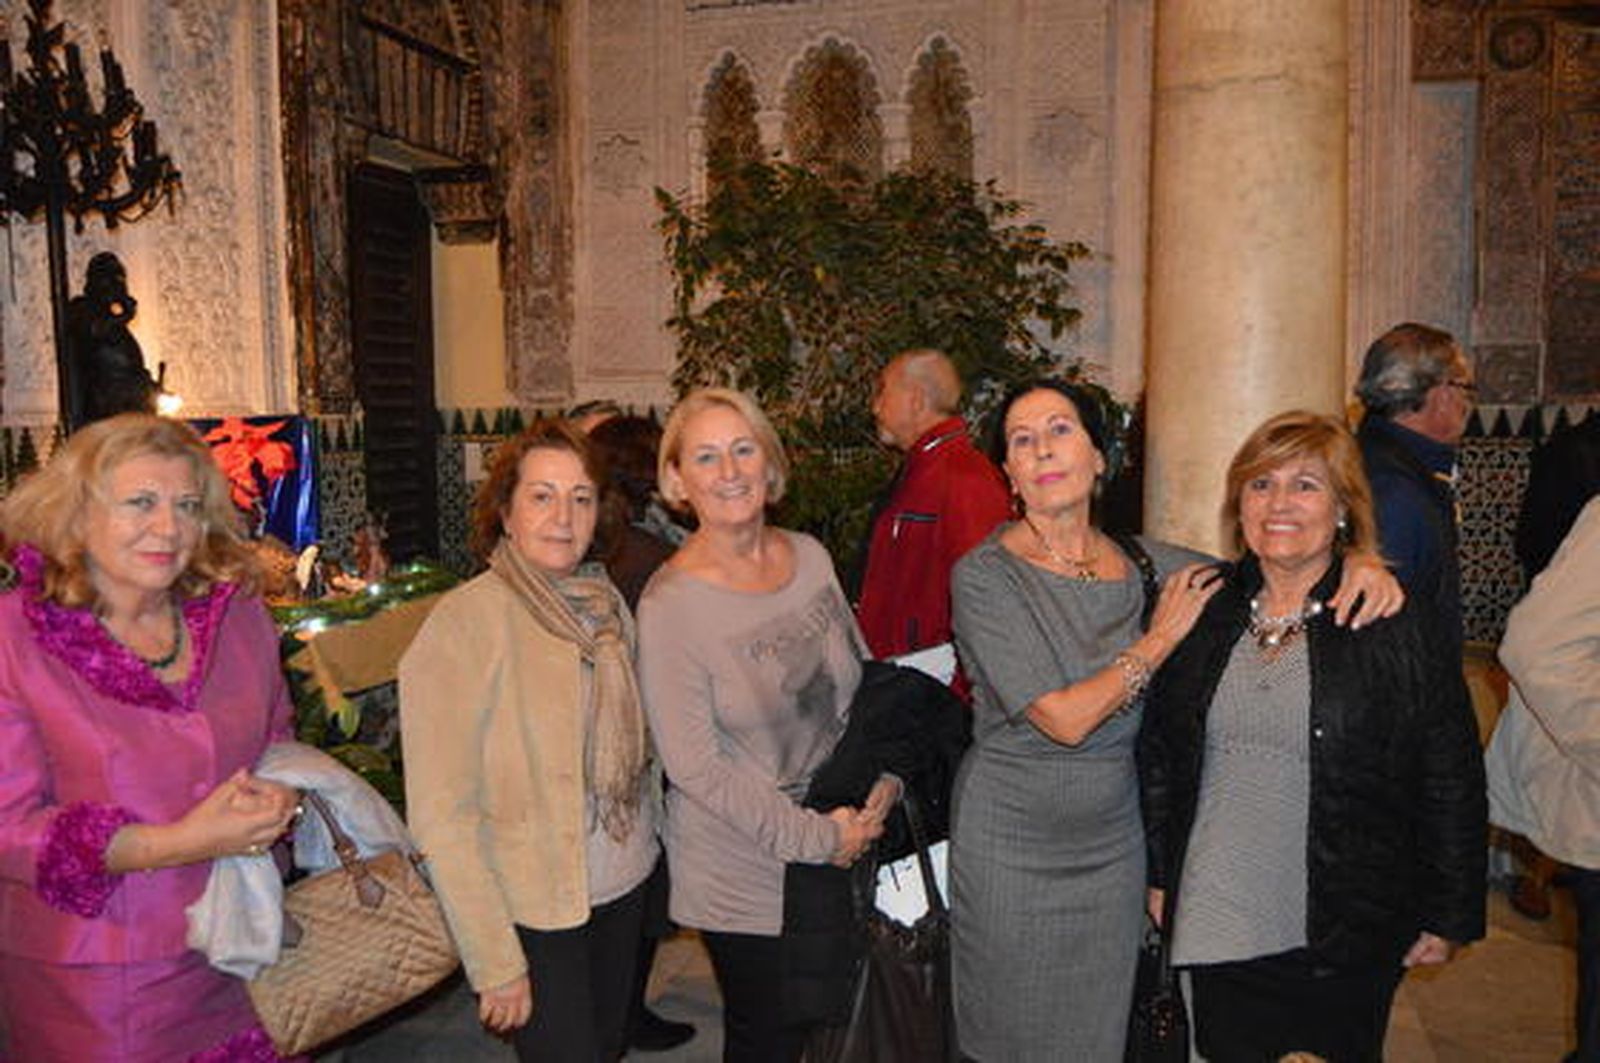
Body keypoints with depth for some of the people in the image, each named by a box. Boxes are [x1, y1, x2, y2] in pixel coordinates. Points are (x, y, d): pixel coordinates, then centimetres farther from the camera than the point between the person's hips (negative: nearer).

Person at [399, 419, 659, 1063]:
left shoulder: (606, 604, 0)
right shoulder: (465, 621, -19)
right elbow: (440, 816, -20)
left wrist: (650, 839, 7)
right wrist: (495, 961, -19)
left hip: (625, 888, 6)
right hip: (533, 912, -6)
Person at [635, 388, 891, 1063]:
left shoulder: (810, 557, -1)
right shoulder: (670, 603, -19)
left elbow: (865, 679, 10)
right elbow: (695, 767, -19)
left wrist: (881, 782, -4)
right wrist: (816, 838, -16)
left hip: (842, 847, 6)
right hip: (744, 873, -5)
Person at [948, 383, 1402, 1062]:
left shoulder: (1143, 564, 0)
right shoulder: (984, 576, -14)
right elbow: (1065, 718, -21)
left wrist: (1361, 567, -11)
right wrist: (1163, 636, -13)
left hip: (1114, 840, 4)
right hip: (1012, 842, -4)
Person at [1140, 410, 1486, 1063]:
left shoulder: (1402, 626, -6)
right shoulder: (1202, 614, 2)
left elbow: (1453, 783, -2)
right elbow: (1157, 755, 9)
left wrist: (1448, 917, -1)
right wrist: (1158, 876, 10)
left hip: (1346, 937, -2)